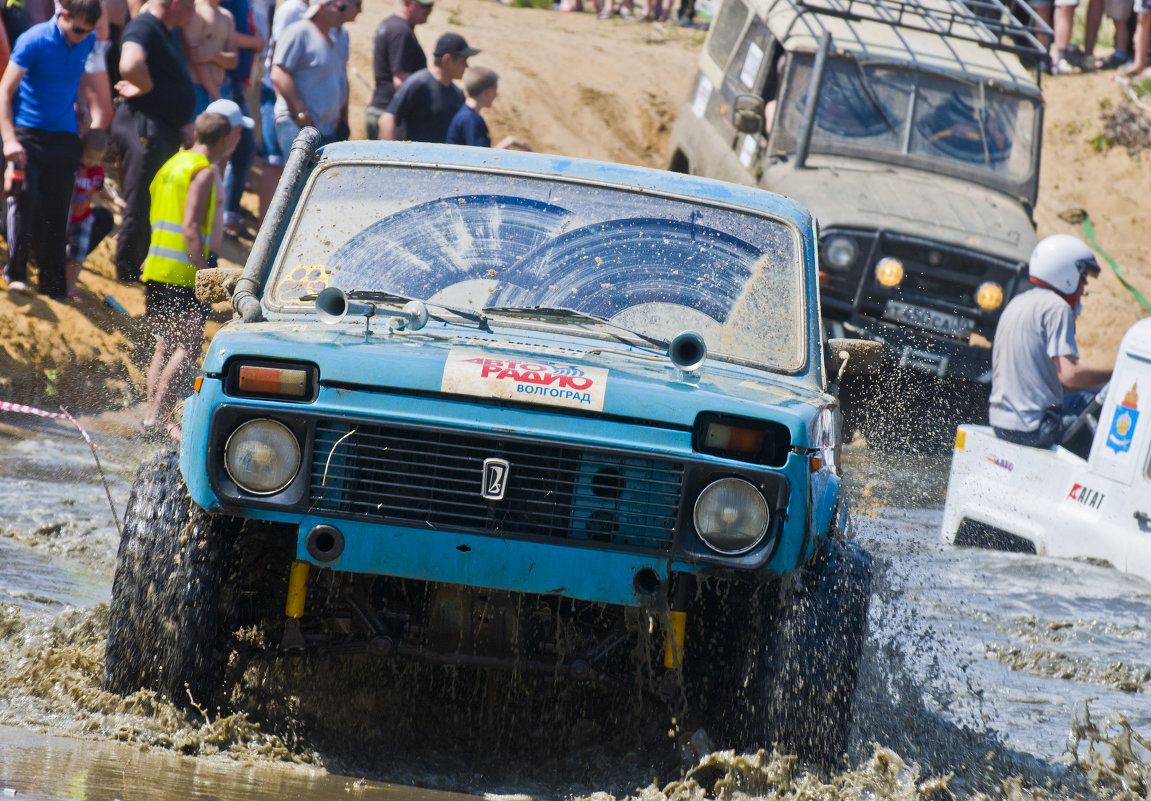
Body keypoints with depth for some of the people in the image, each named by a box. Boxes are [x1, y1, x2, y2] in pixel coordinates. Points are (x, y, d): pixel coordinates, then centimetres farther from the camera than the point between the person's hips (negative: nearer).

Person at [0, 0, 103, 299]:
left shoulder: (87, 41, 4)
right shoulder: (33, 41, -13)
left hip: (64, 137, 5)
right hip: (28, 134, -5)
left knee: (57, 213, 4)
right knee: (25, 197, -22)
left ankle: (54, 288, 9)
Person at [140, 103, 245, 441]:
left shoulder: (175, 163, 18)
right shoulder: (203, 172, -10)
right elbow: (190, 228, -19)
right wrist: (206, 274, -20)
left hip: (157, 269, 9)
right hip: (181, 274, -9)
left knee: (166, 344, 15)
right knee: (188, 346, -7)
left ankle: (153, 416, 14)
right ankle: (157, 417, -14)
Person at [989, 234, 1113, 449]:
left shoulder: (1018, 302, 16)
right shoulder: (1057, 308, -13)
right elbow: (1069, 375, -22)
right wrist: (1115, 375, -10)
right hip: (1032, 428, -10)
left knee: (1086, 399, 27)